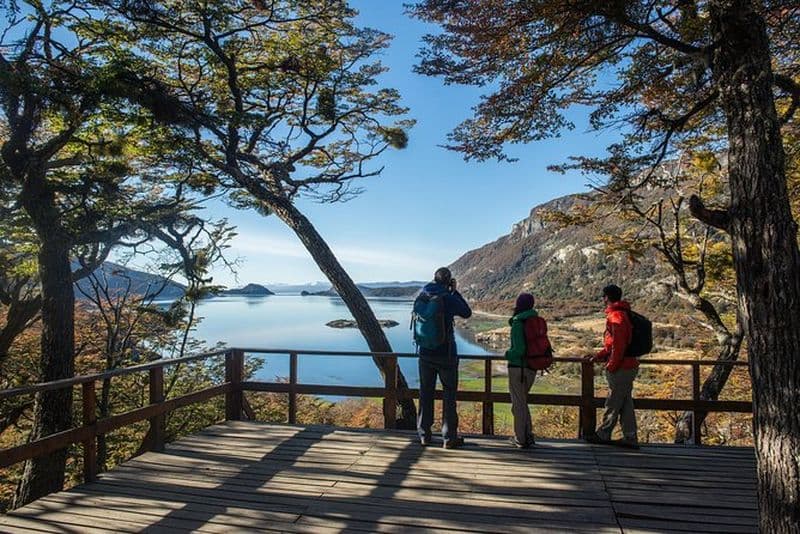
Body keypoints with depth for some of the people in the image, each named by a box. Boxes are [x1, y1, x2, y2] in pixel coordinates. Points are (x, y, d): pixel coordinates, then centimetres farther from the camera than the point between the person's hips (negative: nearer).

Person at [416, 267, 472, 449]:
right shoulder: (449, 298, -12)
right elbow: (467, 313, 4)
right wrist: (455, 291, 8)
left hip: (426, 353, 4)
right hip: (446, 354, -4)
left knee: (425, 394, 12)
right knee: (449, 395, 6)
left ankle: (424, 434, 19)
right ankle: (449, 437, 11)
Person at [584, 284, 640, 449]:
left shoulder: (616, 316, -18)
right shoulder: (622, 314, 15)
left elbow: (619, 345, -23)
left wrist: (611, 366, -16)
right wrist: (598, 356, 21)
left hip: (621, 369, -10)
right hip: (629, 366, 10)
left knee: (613, 404, 3)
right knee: (625, 403, 13)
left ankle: (603, 435, 15)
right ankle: (630, 438, 19)